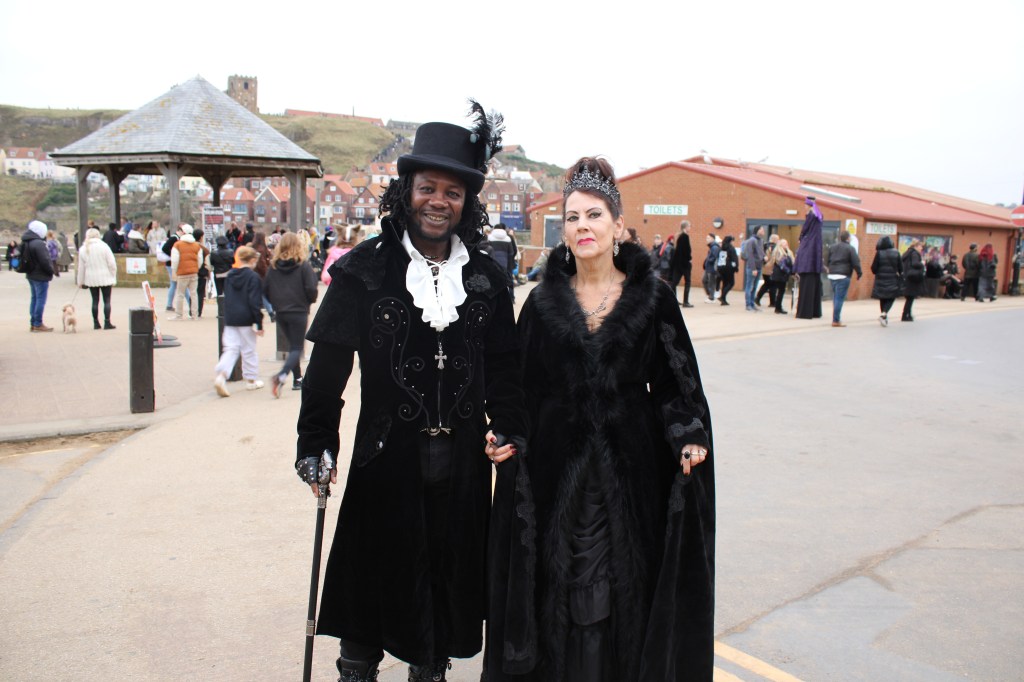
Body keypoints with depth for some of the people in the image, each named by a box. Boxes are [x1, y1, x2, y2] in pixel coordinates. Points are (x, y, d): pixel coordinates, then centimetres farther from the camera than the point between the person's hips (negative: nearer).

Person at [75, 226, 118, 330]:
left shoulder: (83, 249, 2)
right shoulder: (104, 246, -8)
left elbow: (81, 267, 6)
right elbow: (112, 263, -9)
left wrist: (80, 281, 15)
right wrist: (113, 277, 0)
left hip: (91, 279, 3)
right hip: (105, 278, -3)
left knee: (95, 300, 10)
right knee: (107, 300, 2)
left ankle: (96, 323, 11)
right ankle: (107, 323, -1)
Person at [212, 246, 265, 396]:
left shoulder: (230, 275, 9)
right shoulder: (253, 277, -11)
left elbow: (226, 298, 15)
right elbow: (255, 302, -15)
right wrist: (259, 324, -12)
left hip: (230, 320, 5)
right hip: (246, 320, -5)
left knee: (230, 348, 5)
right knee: (249, 350, 8)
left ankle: (221, 375, -16)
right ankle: (251, 380, 19)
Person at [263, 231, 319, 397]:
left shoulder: (273, 266, 2)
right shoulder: (303, 265, -9)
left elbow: (265, 290, 3)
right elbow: (311, 289, -14)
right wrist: (311, 300, 7)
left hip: (280, 313, 4)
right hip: (299, 312, -4)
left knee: (293, 346, 20)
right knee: (297, 348, -1)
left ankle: (298, 379, 24)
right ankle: (281, 376, -24)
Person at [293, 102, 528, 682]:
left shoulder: (486, 277, 5)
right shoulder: (365, 269, -4)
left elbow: (504, 364, 7)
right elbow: (330, 361, -6)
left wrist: (510, 428, -4)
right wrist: (316, 441, -10)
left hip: (462, 456, 3)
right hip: (388, 453, -2)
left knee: (450, 570, 14)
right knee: (376, 570, 10)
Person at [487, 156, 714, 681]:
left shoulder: (653, 296, 0)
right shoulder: (543, 302, 3)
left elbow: (673, 379, 0)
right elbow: (522, 386, 5)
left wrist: (689, 436, -14)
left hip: (631, 464, -1)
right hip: (559, 466, 1)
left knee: (627, 585, 7)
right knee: (562, 588, 7)